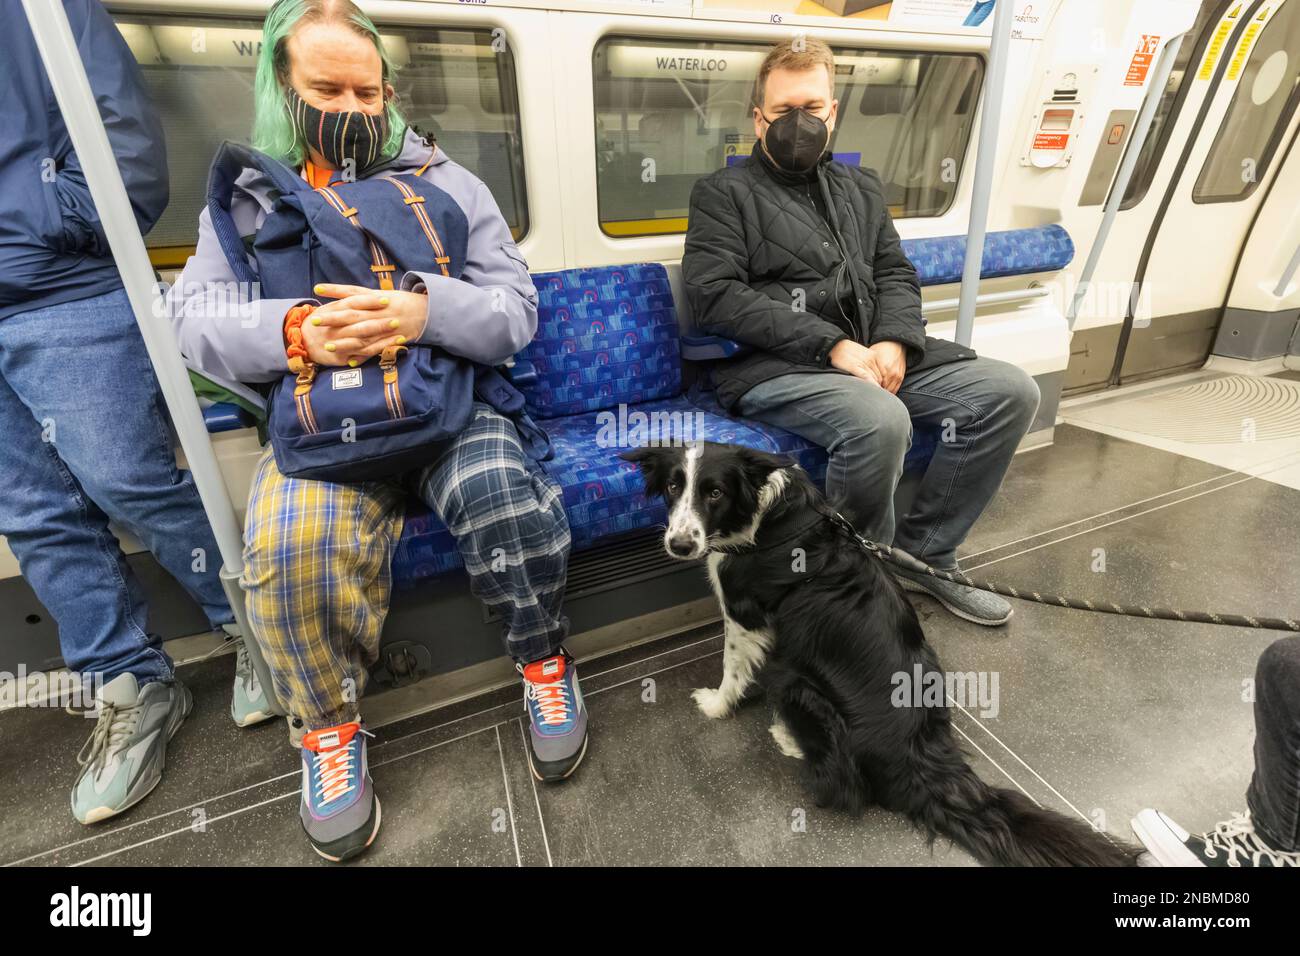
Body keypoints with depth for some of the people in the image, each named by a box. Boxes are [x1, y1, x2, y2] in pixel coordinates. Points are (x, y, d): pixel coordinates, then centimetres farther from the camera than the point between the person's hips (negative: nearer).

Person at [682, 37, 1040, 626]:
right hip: (772, 368, -6)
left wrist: (893, 342, -8)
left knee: (1009, 391, -8)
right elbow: (714, 295, -10)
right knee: (880, 421, -34)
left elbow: (896, 275, 17)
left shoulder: (860, 188, 24)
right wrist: (833, 345, -16)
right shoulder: (724, 192, 6)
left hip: (870, 354, 7)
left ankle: (922, 555, 3)